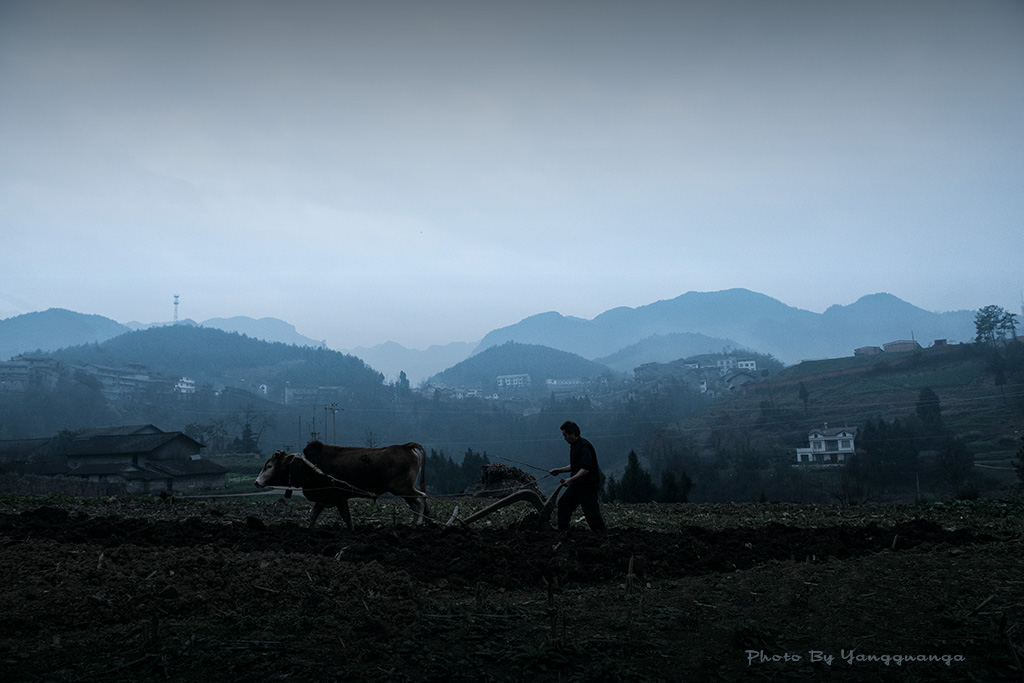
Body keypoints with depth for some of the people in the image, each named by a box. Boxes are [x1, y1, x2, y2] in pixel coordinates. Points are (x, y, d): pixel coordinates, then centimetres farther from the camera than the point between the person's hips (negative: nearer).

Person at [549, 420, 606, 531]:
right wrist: (559, 470, 16)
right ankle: (562, 530, 15)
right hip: (577, 484, 10)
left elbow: (586, 468, -27)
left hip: (588, 484, -10)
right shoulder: (574, 446, 12)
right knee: (563, 503, 7)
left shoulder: (584, 446, -20)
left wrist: (571, 479, -28)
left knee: (590, 510, -6)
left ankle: (600, 532, 7)